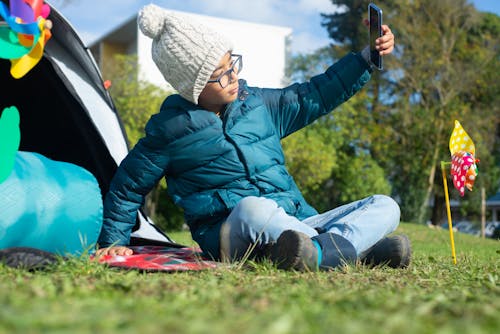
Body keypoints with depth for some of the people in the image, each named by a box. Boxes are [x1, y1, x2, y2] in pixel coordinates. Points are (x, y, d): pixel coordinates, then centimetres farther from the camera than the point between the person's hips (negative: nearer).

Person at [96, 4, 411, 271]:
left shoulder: (256, 102, 12)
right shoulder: (170, 129, 1)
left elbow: (314, 96, 21)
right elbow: (128, 186, 12)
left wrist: (367, 57, 15)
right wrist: (114, 241, 7)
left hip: (295, 224, 6)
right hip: (229, 237, -6)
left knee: (386, 206, -7)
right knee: (252, 207, -41)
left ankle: (322, 252, -38)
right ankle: (361, 248, -37)